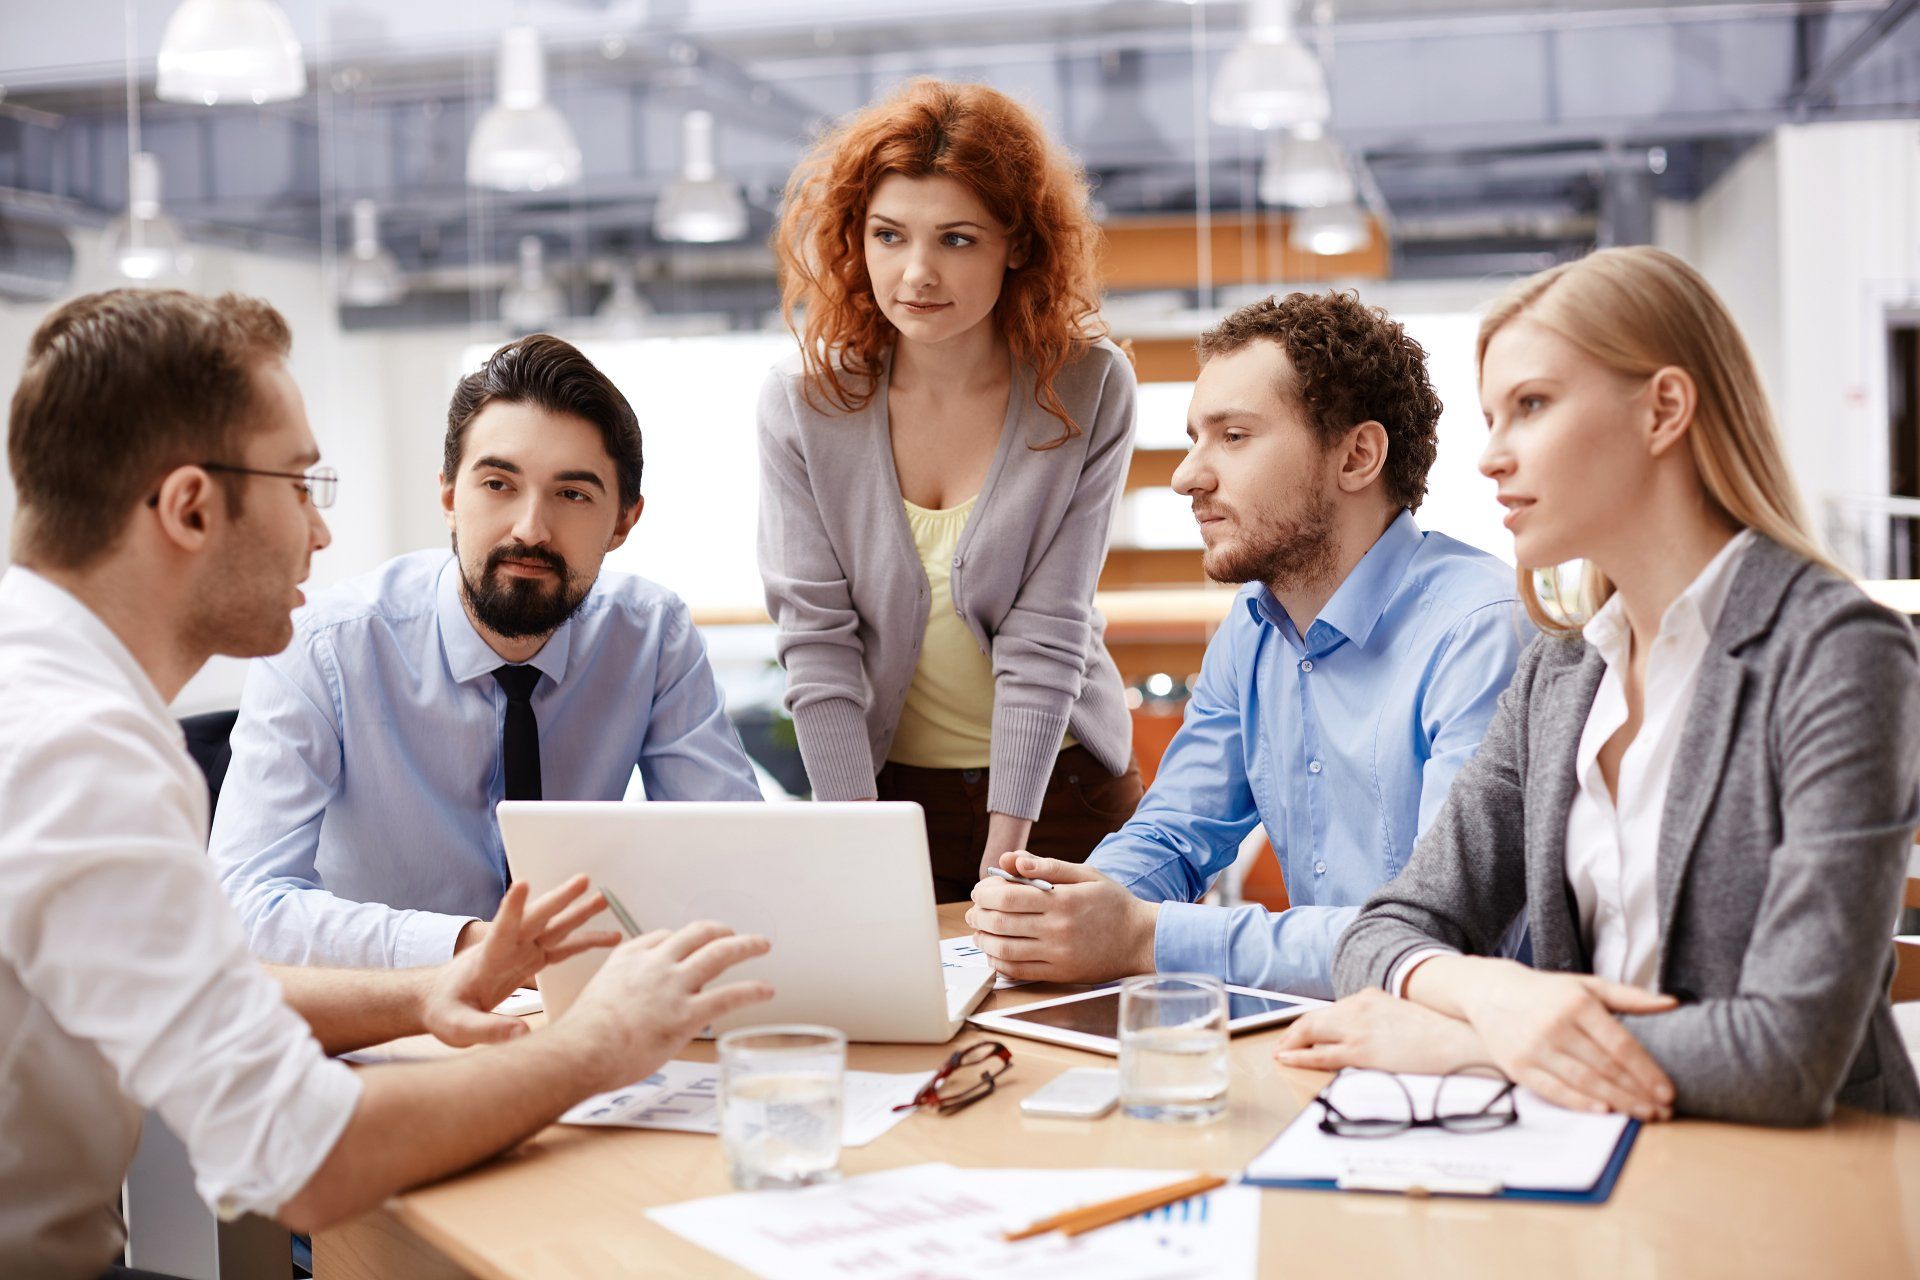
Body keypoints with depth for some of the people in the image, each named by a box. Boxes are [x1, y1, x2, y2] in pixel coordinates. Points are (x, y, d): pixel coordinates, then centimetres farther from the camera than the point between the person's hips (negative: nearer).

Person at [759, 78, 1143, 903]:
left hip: (1058, 787, 0)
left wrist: (1007, 848, -19)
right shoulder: (802, 402, -9)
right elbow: (816, 638, -11)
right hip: (884, 783, 0)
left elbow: (1046, 634, -14)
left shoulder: (1089, 391, -11)